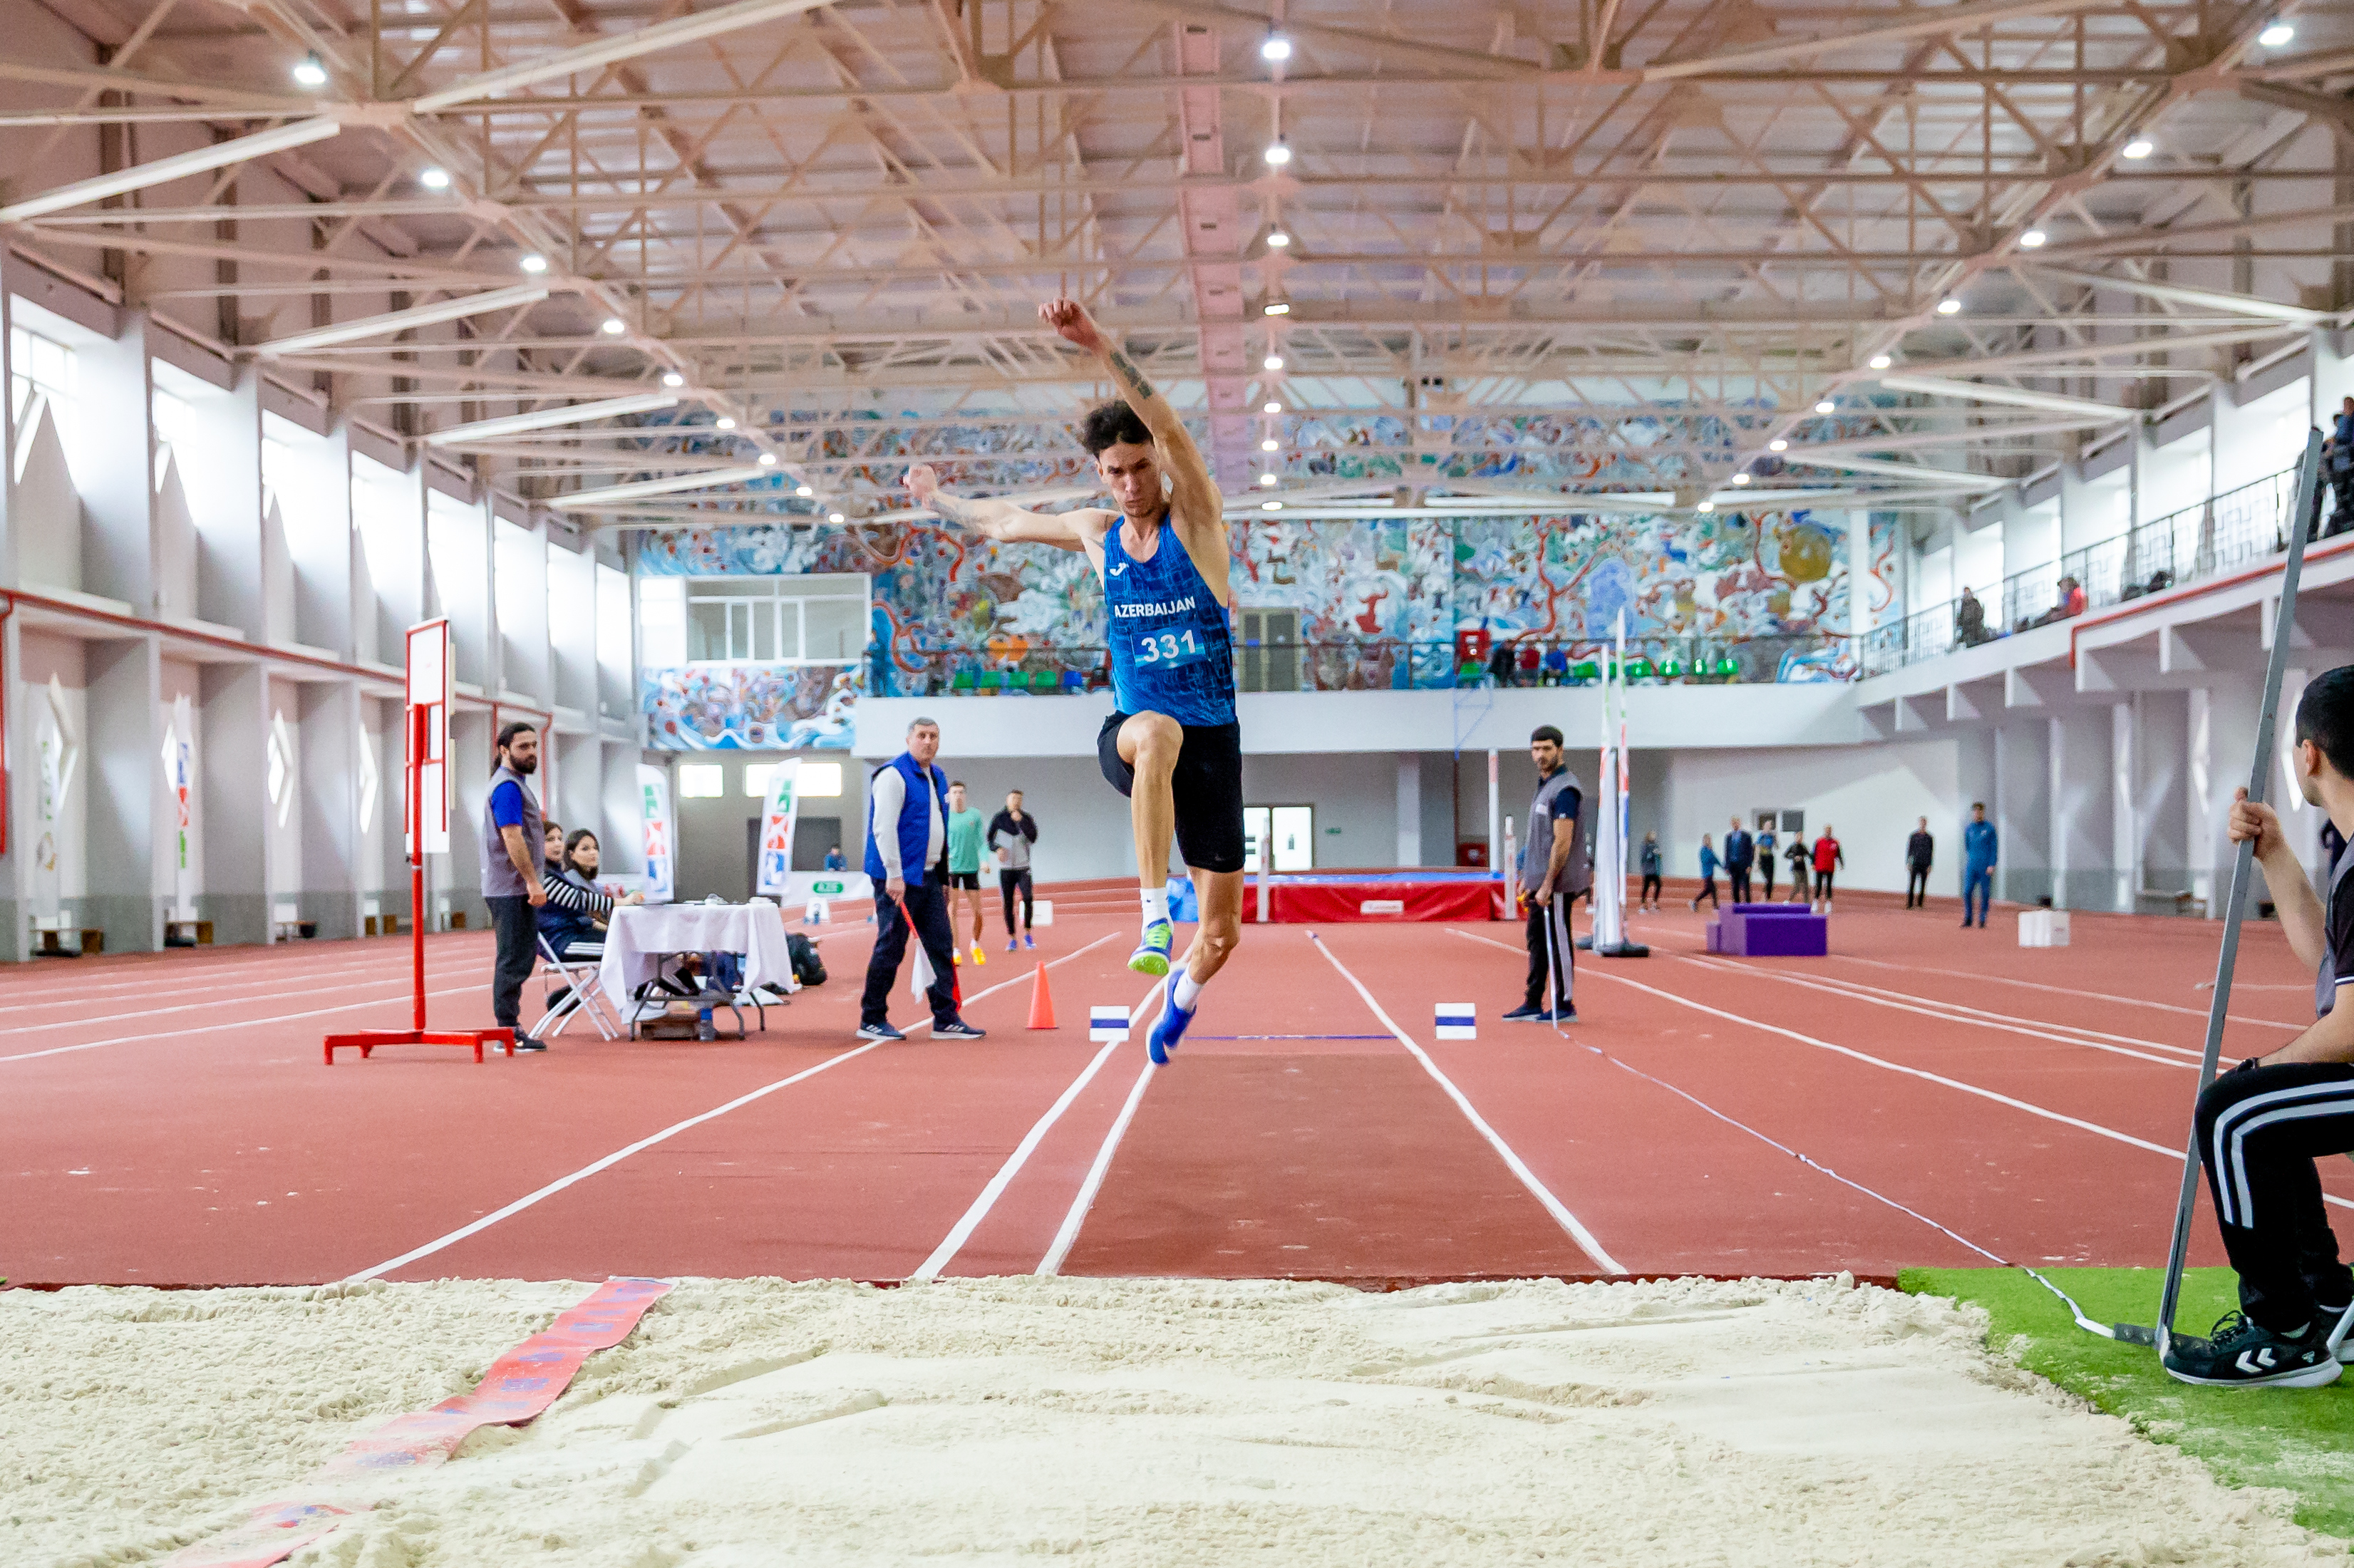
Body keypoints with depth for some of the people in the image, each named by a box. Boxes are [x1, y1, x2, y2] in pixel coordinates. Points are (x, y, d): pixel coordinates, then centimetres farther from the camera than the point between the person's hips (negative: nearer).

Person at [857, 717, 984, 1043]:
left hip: (928, 877, 8)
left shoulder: (937, 778, 16)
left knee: (942, 946, 5)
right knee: (890, 948, -4)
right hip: (898, 879, -8)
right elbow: (884, 827, -17)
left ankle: (946, 1019, 9)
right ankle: (871, 1021, 5)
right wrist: (894, 875, -23)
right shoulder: (893, 775, -10)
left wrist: (943, 879, 20)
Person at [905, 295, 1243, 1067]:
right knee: (1158, 731, -41)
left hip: (1213, 740, -1)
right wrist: (936, 497, 37)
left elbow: (1168, 427, -23)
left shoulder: (1196, 518, -5)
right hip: (1130, 731, 1)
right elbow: (1003, 520, 25)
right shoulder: (1095, 533, 6)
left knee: (1221, 935, 2)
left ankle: (1183, 992, 40)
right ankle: (1153, 915, -44)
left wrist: (1098, 345, -34)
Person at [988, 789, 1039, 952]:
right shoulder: (999, 819, 3)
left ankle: (1027, 934, -3)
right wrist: (997, 849, -12)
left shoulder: (1028, 819, 3)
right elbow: (989, 839, 8)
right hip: (1005, 868, 1)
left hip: (1023, 867, -1)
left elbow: (1033, 838, -11)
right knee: (1008, 903, 1)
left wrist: (1020, 821, -17)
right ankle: (1012, 938, 11)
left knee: (1027, 898, -17)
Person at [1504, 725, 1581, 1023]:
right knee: (1537, 940, 12)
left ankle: (1565, 1006, 3)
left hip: (1556, 885, -10)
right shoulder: (1544, 786, 16)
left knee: (1559, 942, -3)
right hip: (1540, 882, 10)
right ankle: (1533, 1004, 18)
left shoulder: (1564, 789, -14)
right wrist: (1529, 877, 20)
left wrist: (1547, 885, -21)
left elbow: (1562, 842, -20)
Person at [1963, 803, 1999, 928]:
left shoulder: (1989, 828, -2)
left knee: (1985, 893, 0)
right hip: (1971, 865, 3)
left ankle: (1982, 921, 7)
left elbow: (1994, 847, -3)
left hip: (1985, 865, -3)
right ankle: (1967, 919, 3)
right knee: (1967, 892, -5)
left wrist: (1992, 865, -10)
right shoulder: (1968, 828, 9)